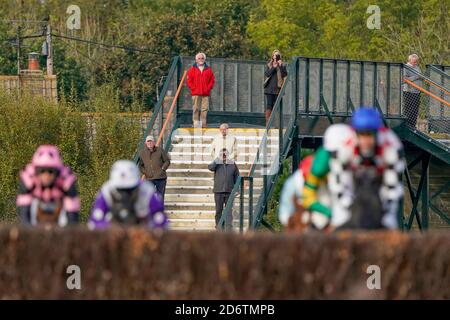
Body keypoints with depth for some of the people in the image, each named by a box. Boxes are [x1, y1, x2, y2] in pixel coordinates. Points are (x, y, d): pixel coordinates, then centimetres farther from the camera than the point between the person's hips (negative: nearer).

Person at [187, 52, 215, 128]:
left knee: (205, 109, -3)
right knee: (196, 109, -4)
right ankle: (196, 124, -3)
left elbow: (212, 80, 11)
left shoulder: (208, 69, 12)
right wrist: (193, 88, -5)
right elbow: (189, 81, 5)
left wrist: (209, 88, -1)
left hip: (206, 93, 2)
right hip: (196, 93, -1)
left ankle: (203, 124, -1)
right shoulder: (192, 69, 7)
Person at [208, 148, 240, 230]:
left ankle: (228, 228, -7)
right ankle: (219, 227, 11)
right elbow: (210, 167, -17)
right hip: (218, 191, 0)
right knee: (219, 210, 4)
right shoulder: (217, 163, 5)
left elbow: (237, 177, 11)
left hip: (229, 191, 0)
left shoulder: (232, 164, 8)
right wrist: (219, 159, -15)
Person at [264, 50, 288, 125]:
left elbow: (285, 74, -6)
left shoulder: (282, 65, 6)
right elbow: (266, 74, -3)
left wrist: (280, 66, -16)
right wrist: (273, 68, -14)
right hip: (269, 88, 0)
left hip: (277, 88, 0)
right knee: (269, 105, -6)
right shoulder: (269, 65, 9)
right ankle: (267, 122, -7)